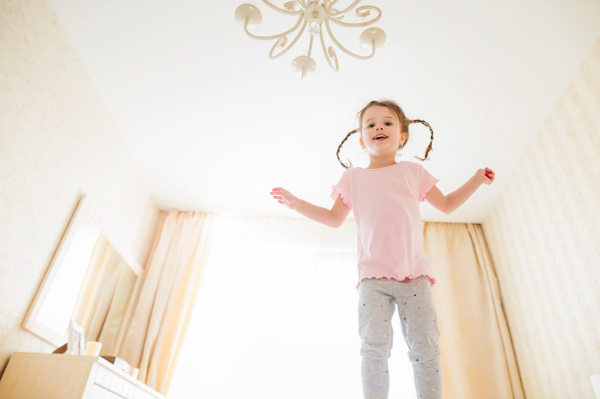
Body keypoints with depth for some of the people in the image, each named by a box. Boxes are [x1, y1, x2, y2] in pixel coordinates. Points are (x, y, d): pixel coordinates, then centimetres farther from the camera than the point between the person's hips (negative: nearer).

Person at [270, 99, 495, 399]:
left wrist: (476, 180, 16)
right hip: (373, 276, 0)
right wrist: (295, 202, 11)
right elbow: (334, 218, 18)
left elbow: (446, 205, 26)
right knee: (374, 347, -10)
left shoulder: (413, 171, 17)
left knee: (425, 347, -5)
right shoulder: (353, 177, 16)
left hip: (414, 274, 1)